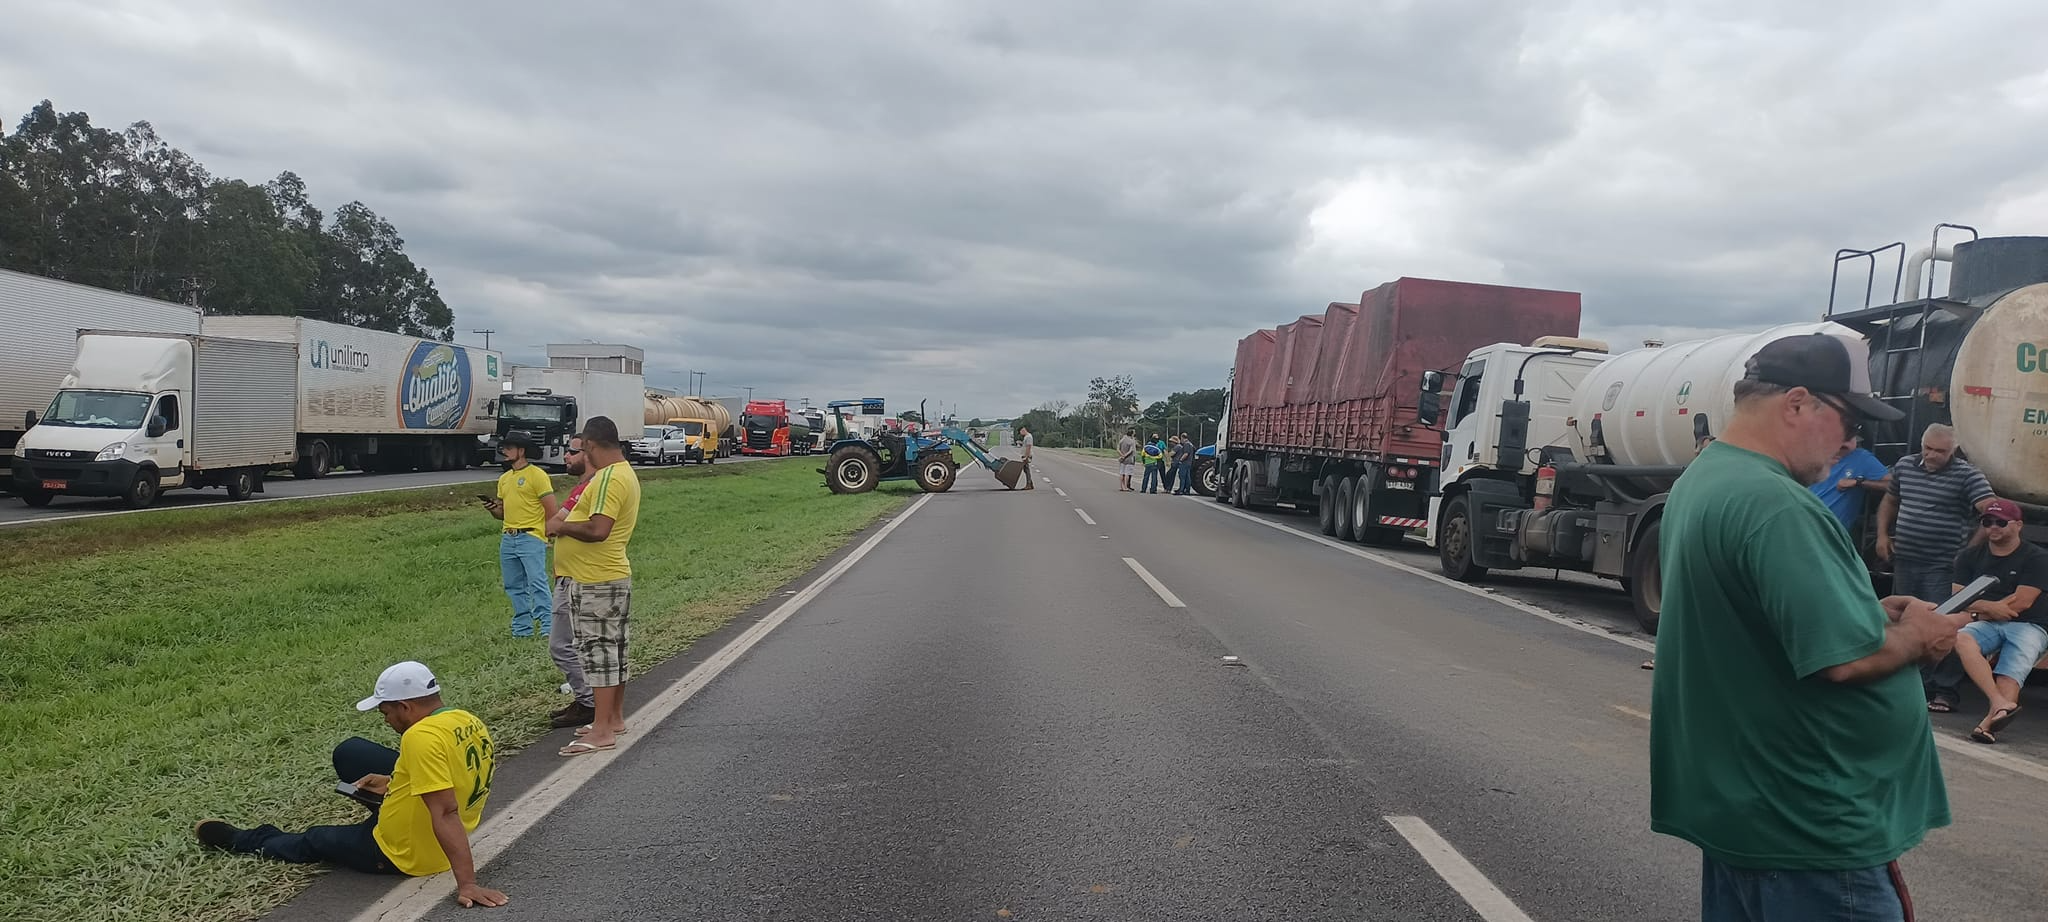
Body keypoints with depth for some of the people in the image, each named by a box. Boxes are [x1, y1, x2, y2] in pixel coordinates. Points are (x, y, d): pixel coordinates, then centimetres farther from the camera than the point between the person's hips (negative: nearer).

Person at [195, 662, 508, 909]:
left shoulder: (421, 737, -33)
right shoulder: (471, 722, -6)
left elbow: (447, 814, -36)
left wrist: (466, 884, -37)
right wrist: (393, 783, 12)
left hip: (399, 853, -8)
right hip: (434, 840, 8)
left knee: (314, 841, 20)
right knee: (349, 751, 15)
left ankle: (240, 841, 48)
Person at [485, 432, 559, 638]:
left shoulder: (537, 475, -6)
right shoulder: (504, 478, 17)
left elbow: (551, 510, -9)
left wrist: (548, 535, -11)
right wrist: (492, 509, 2)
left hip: (531, 538, -8)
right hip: (508, 539, 8)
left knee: (537, 583, -12)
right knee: (514, 587, 10)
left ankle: (548, 627, -12)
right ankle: (522, 629, 17)